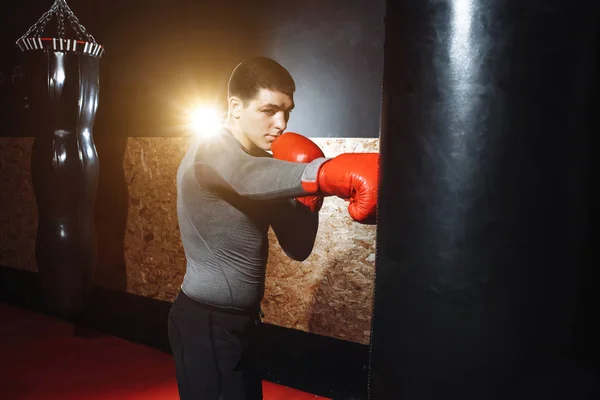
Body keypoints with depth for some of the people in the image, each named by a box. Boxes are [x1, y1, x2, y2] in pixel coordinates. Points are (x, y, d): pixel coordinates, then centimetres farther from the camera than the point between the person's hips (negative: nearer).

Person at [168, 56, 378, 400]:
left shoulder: (265, 163, 6)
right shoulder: (210, 154, -18)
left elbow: (298, 248, 3)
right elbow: (250, 178, -44)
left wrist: (310, 197, -14)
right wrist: (326, 173, -61)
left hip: (238, 320, 8)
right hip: (206, 324, -8)